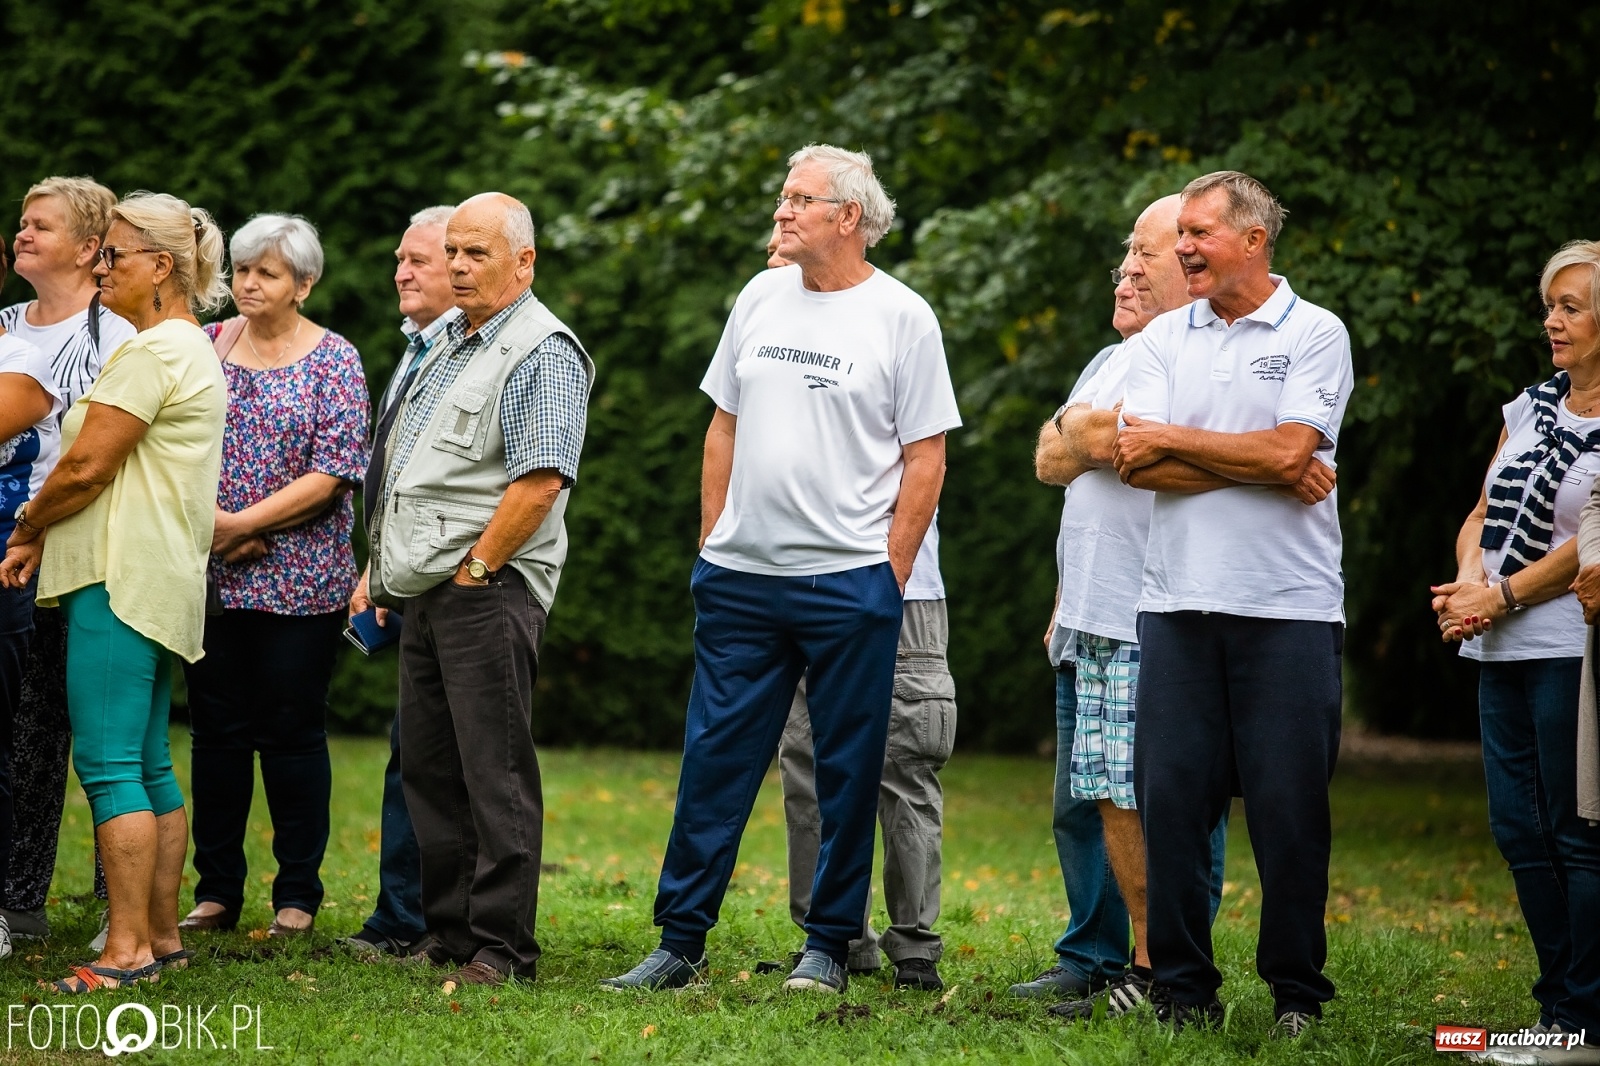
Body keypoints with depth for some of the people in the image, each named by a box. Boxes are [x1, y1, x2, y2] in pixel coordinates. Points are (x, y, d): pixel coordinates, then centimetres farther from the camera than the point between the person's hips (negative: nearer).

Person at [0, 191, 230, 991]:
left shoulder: (150, 352, -13)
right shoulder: (193, 350, 20)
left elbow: (86, 467, -17)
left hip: (123, 582, -11)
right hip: (162, 580, 11)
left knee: (109, 764, -10)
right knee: (148, 766, 12)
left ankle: (127, 948, -11)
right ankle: (161, 936, 15)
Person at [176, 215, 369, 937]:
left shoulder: (334, 361, -2)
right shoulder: (206, 346, 9)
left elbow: (332, 474, -10)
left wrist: (242, 523, -15)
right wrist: (205, 520, -11)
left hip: (300, 580, -3)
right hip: (210, 575, 3)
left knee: (293, 732, 1)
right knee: (216, 728, 6)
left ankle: (298, 897, 10)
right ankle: (215, 891, 14)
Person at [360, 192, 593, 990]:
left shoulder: (542, 352, -10)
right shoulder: (451, 346, 19)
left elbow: (541, 480, -19)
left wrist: (475, 568, -16)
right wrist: (378, 567, 18)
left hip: (488, 591, -9)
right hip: (424, 593, 9)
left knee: (495, 773, -7)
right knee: (428, 769, 11)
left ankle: (501, 947, -5)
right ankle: (446, 933, 18)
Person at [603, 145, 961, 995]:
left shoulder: (902, 317, -4)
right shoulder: (761, 298, 10)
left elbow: (925, 458, -4)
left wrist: (890, 575, -7)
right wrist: (711, 542, 11)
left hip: (848, 582, -4)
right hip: (739, 577, 4)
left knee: (847, 773, 4)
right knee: (713, 759, 3)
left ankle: (829, 946, 13)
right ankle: (680, 942, 8)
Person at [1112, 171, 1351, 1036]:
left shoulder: (1315, 334, 2)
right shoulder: (1163, 339, 11)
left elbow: (1289, 448, -12)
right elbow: (1138, 464, -2)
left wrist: (1173, 438, -3)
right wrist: (1269, 472, -8)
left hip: (1290, 607, -3)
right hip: (1177, 604, 3)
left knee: (1289, 806, -2)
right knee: (1170, 797, 1)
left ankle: (1297, 993, 9)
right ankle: (1182, 990, 10)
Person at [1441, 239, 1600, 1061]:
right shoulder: (1531, 407, 14)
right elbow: (1482, 516, 14)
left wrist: (1500, 598, -13)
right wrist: (1469, 580, -5)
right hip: (1503, 654, 8)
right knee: (1519, 830, 9)